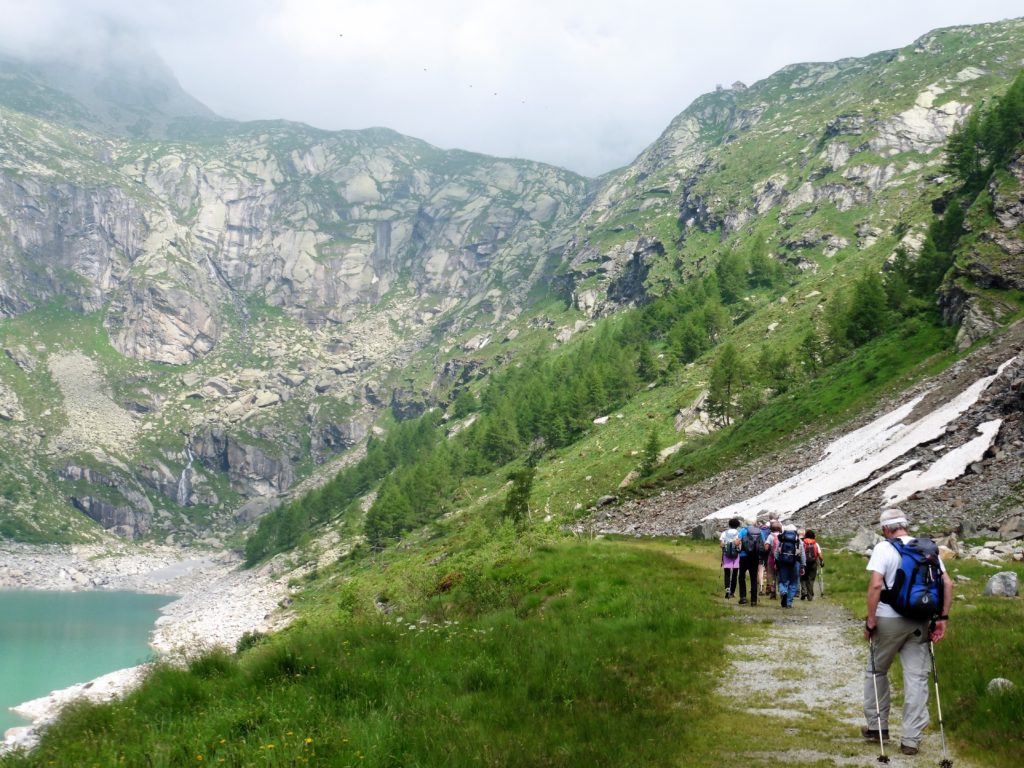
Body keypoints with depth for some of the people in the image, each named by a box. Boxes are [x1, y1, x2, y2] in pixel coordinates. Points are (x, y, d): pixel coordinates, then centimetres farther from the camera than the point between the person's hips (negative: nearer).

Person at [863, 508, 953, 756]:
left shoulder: (884, 548, -8)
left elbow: (875, 585, -18)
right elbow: (947, 584, 2)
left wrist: (870, 621, -12)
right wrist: (942, 618, 4)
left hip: (889, 619, -4)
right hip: (920, 622, 4)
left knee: (876, 672, 16)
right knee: (916, 678, 6)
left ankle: (877, 726, 24)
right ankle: (911, 739, 6)